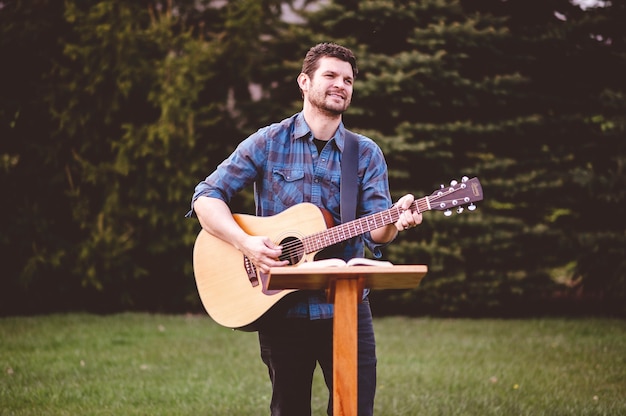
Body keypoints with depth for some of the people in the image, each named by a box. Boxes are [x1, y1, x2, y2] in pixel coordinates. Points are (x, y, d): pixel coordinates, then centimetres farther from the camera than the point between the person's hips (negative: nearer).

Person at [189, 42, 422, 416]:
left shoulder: (367, 154, 6)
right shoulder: (269, 143, 1)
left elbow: (375, 232, -4)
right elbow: (207, 197, -3)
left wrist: (395, 222, -27)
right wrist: (246, 242, -18)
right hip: (281, 308, -1)